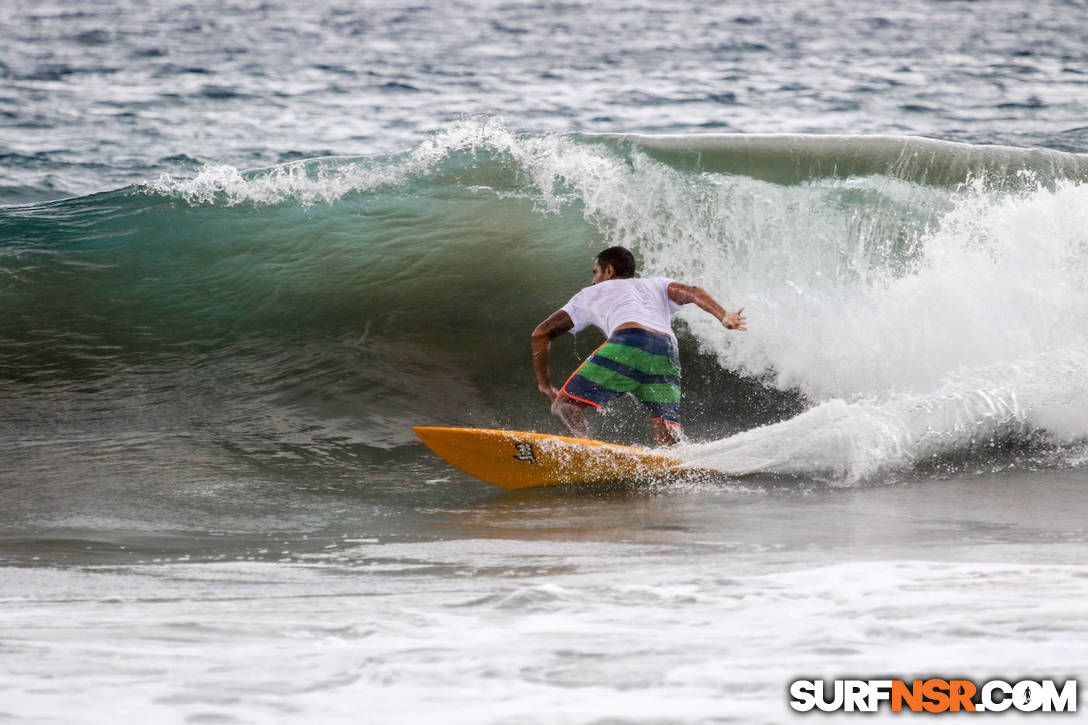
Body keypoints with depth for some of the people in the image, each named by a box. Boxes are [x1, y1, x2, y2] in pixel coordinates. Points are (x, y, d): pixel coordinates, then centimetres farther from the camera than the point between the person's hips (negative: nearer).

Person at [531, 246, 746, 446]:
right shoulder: (657, 285, 39)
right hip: (667, 355, 3)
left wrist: (544, 384, 40)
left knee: (565, 405, 3)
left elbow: (541, 333, 34)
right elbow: (693, 292, 17)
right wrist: (724, 317, 1)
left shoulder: (593, 293, 34)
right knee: (668, 442, -1)